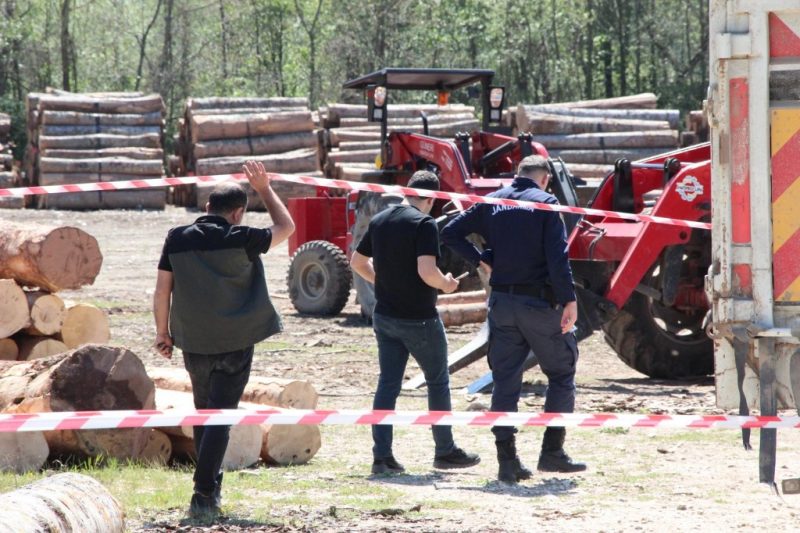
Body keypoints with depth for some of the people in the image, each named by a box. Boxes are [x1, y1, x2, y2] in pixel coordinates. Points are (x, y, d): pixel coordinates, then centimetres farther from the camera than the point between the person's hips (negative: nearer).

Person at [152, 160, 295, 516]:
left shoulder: (177, 239, 0)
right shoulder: (241, 239, -9)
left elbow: (162, 290, 4)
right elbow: (285, 227, 8)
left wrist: (162, 331, 15)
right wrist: (264, 189, 18)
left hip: (193, 343, 4)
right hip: (235, 344, -4)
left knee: (203, 412, 21)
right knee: (220, 417, -3)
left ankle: (211, 485, 30)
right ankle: (204, 494, -13)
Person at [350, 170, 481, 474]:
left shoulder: (380, 221, 7)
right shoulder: (424, 224, -16)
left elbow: (357, 261, 16)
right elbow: (426, 270, -26)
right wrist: (446, 284, -7)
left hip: (385, 316, 6)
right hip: (419, 318, -6)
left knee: (388, 384, 7)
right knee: (438, 382, 10)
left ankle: (382, 457, 1)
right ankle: (445, 451, 17)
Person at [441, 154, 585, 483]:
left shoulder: (492, 203, 8)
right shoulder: (544, 203, -6)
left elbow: (451, 232, 7)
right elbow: (557, 256, -15)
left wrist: (480, 260, 11)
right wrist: (569, 300, -15)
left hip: (502, 302, 4)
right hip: (540, 303, -4)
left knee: (505, 382, 6)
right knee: (561, 373, 11)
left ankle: (507, 462, 1)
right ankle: (552, 453, 6)